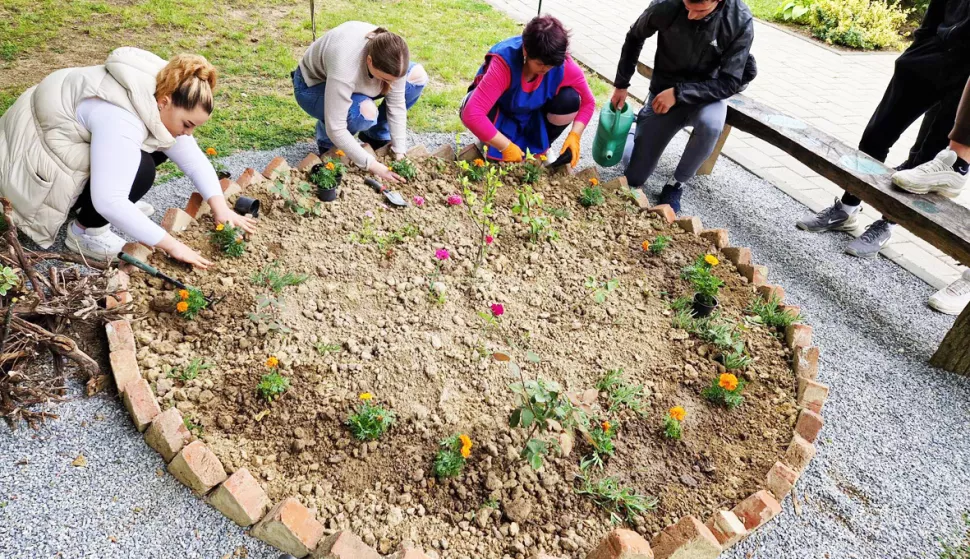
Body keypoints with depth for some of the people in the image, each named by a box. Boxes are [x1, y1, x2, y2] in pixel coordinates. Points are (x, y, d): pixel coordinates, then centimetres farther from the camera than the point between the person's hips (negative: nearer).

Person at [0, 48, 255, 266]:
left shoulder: (161, 94, -10)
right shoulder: (121, 120, -37)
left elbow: (193, 159, -5)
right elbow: (109, 202, -41)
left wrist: (221, 208, -16)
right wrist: (170, 245, -37)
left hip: (64, 135, 9)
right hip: (32, 155, -9)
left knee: (158, 146, 1)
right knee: (139, 170, -28)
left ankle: (83, 201, 9)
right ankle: (84, 231, -7)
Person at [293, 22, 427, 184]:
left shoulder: (389, 57, -27)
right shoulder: (344, 67, -43)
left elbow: (396, 104, -18)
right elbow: (335, 129, -39)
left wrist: (400, 152, -22)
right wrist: (371, 164, -37)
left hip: (354, 80, 6)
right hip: (313, 86, -6)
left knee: (417, 75, -12)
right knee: (364, 112, -38)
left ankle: (377, 135, 2)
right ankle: (327, 140, -4)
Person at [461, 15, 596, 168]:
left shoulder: (564, 65, -27)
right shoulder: (504, 64, -38)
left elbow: (588, 102, -11)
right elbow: (472, 114, -46)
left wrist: (574, 136, -28)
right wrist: (507, 147, -42)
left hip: (534, 118, 3)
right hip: (501, 117, -3)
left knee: (570, 99, -25)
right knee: (471, 108, -36)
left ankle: (541, 147, 2)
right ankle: (488, 145, -2)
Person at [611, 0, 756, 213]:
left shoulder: (740, 20, -21)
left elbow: (730, 83, -19)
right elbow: (634, 38, 1)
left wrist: (679, 92, -28)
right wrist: (621, 84, 0)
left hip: (706, 94, -1)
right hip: (664, 93, 1)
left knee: (710, 124, -40)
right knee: (634, 181, 0)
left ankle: (676, 184, -12)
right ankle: (641, 128, 33)